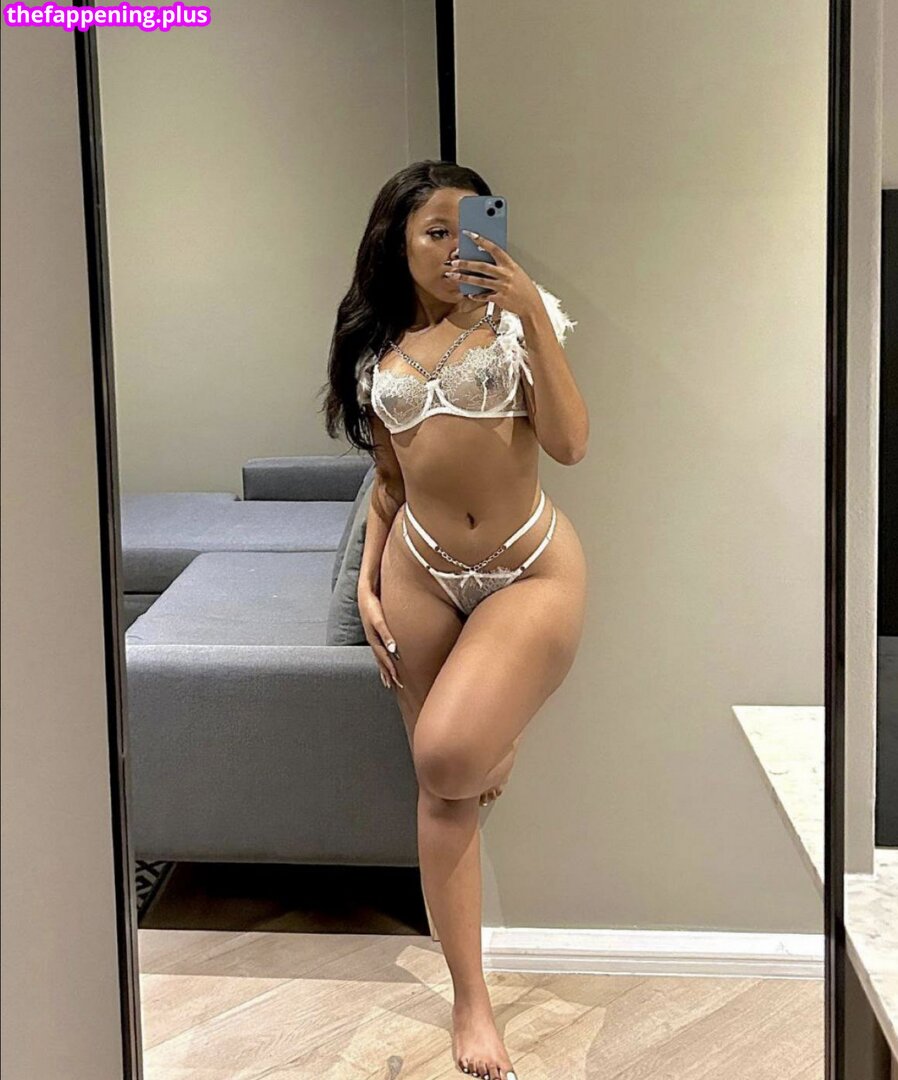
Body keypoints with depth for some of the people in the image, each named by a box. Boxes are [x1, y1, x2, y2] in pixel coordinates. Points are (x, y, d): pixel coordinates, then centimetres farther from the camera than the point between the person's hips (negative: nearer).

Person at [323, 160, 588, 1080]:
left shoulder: (515, 315, -1)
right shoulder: (375, 348, 9)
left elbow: (569, 443, -13)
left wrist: (533, 313, -18)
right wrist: (368, 582, 7)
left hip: (532, 566, -3)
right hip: (422, 572, 3)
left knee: (450, 757, -23)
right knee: (439, 785, 4)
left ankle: (504, 738, 16)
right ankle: (470, 997, 18)